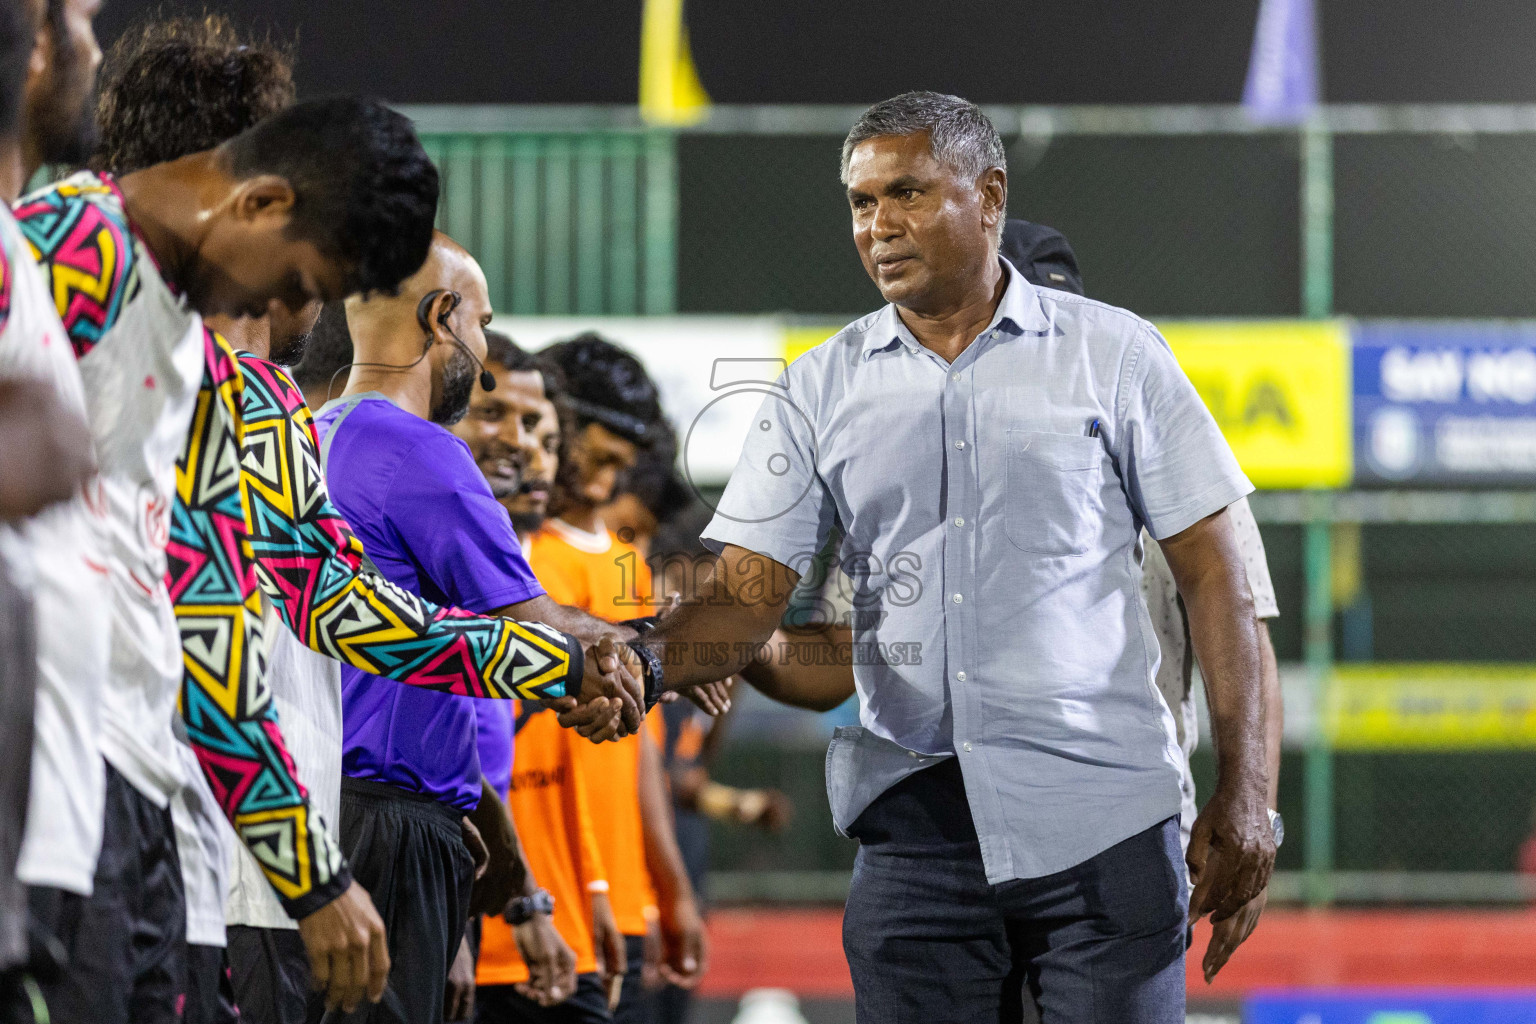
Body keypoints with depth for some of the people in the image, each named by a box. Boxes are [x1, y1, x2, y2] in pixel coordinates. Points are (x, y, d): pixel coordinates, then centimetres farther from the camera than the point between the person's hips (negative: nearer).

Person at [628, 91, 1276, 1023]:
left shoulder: (1113, 354, 3)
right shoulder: (822, 389, 9)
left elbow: (1212, 572, 3)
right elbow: (748, 597, 3)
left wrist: (1245, 791, -4)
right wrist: (648, 662, -19)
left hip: (1101, 821, -2)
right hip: (914, 830, 2)